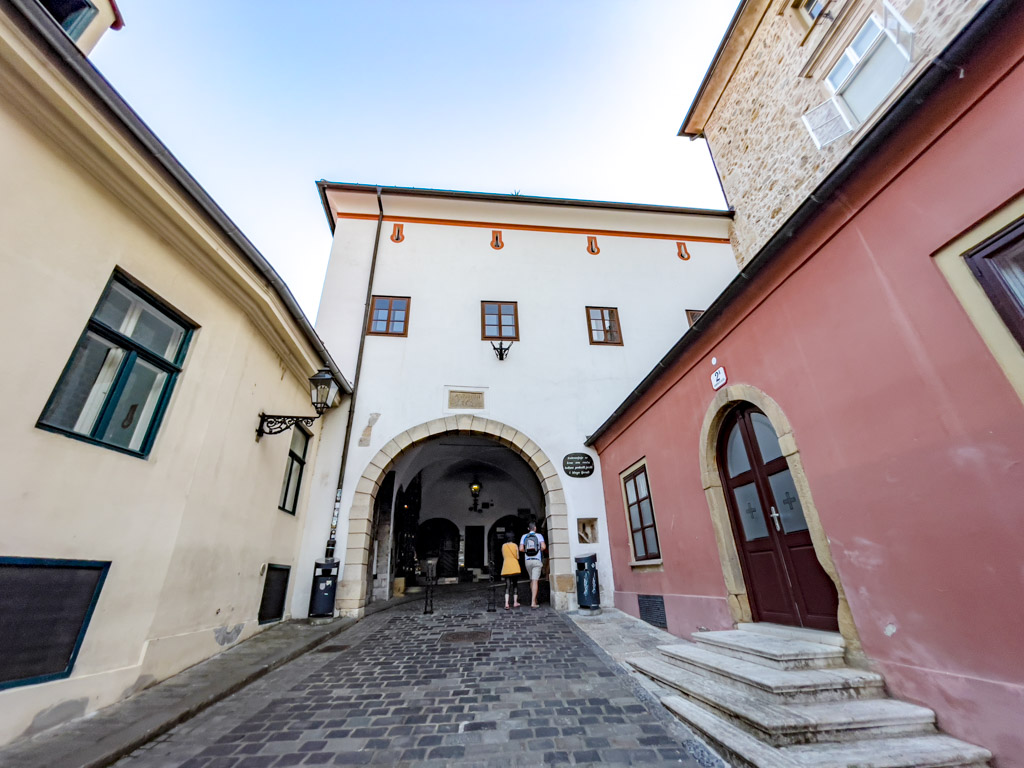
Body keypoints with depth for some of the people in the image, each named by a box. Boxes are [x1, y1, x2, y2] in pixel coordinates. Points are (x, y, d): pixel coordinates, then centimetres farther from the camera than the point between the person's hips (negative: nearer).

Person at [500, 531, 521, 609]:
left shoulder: (503, 546, 5)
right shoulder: (515, 545, -2)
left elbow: (503, 557, 12)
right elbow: (517, 557, 1)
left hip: (506, 567, 2)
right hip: (515, 567, -2)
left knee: (507, 586, 1)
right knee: (515, 584, 12)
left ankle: (506, 603, -13)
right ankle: (515, 602, 15)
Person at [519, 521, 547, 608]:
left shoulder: (524, 536, 6)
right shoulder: (539, 536, 0)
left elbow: (521, 549, -3)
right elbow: (544, 547, -13)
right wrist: (540, 550, 8)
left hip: (528, 561, 3)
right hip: (537, 560, -3)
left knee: (532, 580, 20)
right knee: (535, 581, -5)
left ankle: (534, 598, 25)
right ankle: (533, 602, -12)